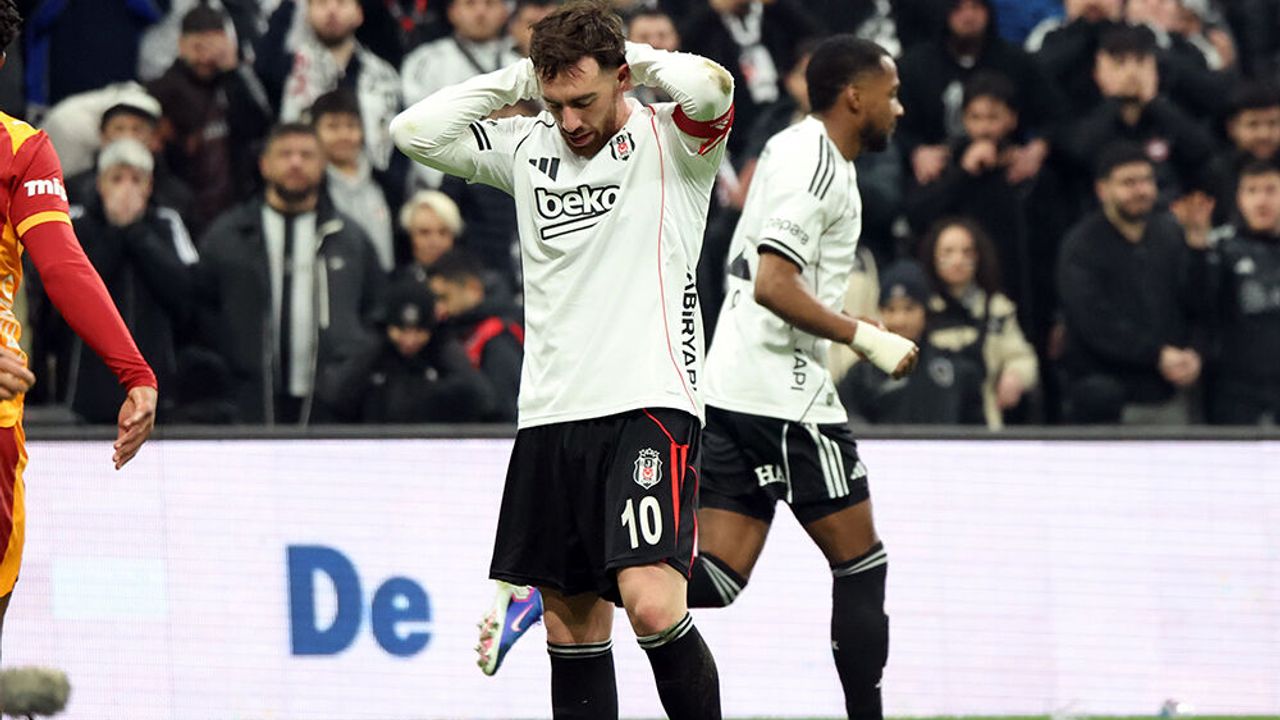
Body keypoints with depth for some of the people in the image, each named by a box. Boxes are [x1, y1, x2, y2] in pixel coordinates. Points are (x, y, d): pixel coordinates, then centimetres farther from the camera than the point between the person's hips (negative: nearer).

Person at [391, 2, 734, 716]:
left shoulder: (668, 141, -1)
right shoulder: (527, 148, 14)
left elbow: (711, 86, -22)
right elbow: (414, 131, 9)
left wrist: (636, 58, -4)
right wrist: (516, 78, 6)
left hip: (649, 407, -6)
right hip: (550, 416, 6)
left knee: (653, 605, -20)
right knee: (572, 623, 7)